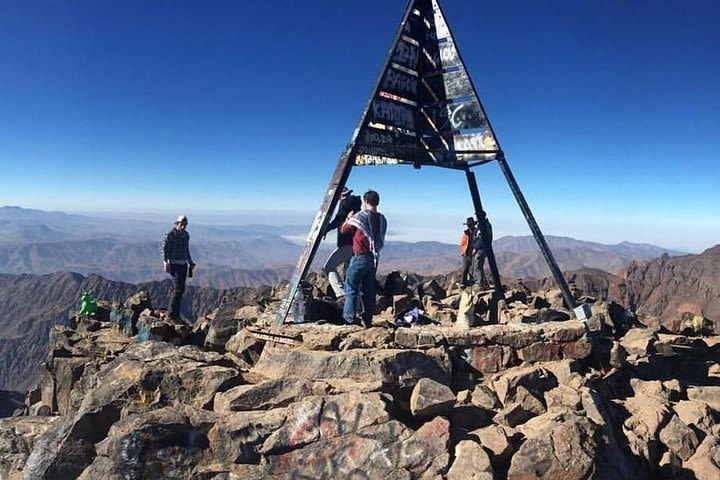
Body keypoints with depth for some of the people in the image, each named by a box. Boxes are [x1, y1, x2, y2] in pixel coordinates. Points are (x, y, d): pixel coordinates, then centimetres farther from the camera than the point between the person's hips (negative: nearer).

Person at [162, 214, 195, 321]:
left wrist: (190, 262, 16)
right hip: (174, 264, -7)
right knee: (178, 289, -14)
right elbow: (164, 249, -10)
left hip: (183, 264, 7)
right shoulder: (170, 234, -10)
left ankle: (176, 314, 14)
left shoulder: (186, 235, 11)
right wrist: (165, 263, -20)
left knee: (179, 289, 8)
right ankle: (171, 314, -8)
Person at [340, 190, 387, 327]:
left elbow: (344, 230, -2)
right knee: (369, 290, 13)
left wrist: (348, 218, 14)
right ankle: (368, 320, 18)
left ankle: (349, 319, 4)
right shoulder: (382, 219, 5)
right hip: (374, 258, 6)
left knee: (351, 289, 3)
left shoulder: (360, 216, -12)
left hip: (360, 257, -6)